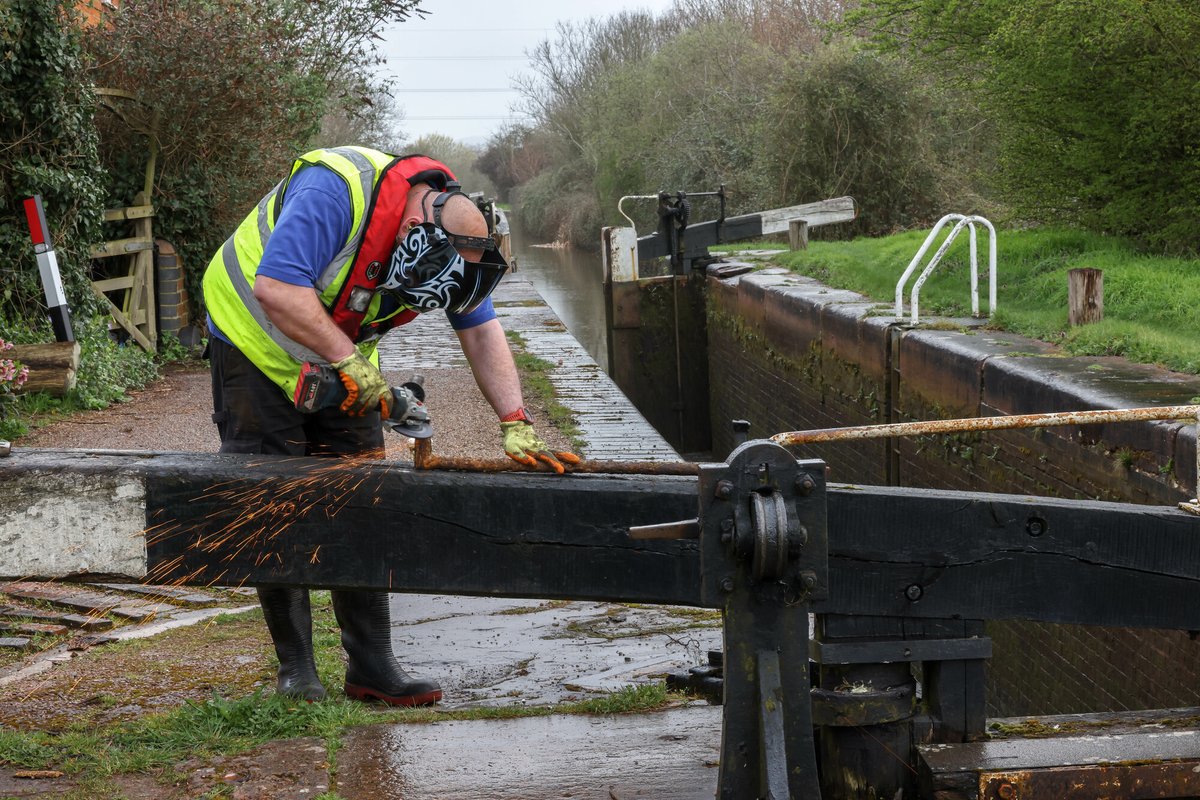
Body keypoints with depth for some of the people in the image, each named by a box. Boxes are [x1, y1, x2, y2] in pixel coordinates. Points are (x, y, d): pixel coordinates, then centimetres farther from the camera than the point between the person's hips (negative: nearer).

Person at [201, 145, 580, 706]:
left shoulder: (452, 231, -12)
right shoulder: (335, 192, -33)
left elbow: (481, 331, -7)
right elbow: (277, 290, -41)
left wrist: (516, 427, -16)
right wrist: (352, 362, -37)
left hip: (345, 360, 6)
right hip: (255, 344, -5)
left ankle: (371, 665, 3)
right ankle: (295, 667, 4)